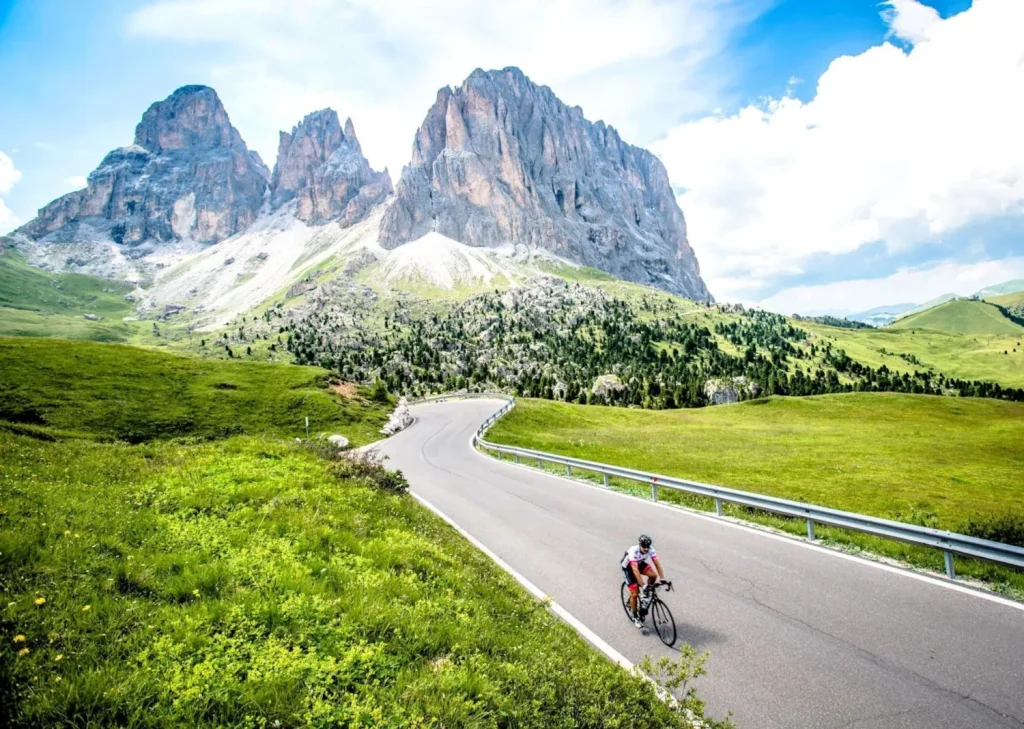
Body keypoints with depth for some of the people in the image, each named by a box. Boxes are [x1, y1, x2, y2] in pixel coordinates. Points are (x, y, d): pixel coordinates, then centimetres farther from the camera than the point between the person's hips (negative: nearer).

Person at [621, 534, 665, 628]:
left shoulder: (650, 549, -26)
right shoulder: (633, 551, -39)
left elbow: (657, 563, -26)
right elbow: (635, 570, -43)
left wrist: (662, 579, -37)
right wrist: (643, 585, -49)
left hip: (640, 563, 5)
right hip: (628, 567, -5)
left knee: (654, 575, -21)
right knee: (635, 594, -8)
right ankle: (635, 617, 11)